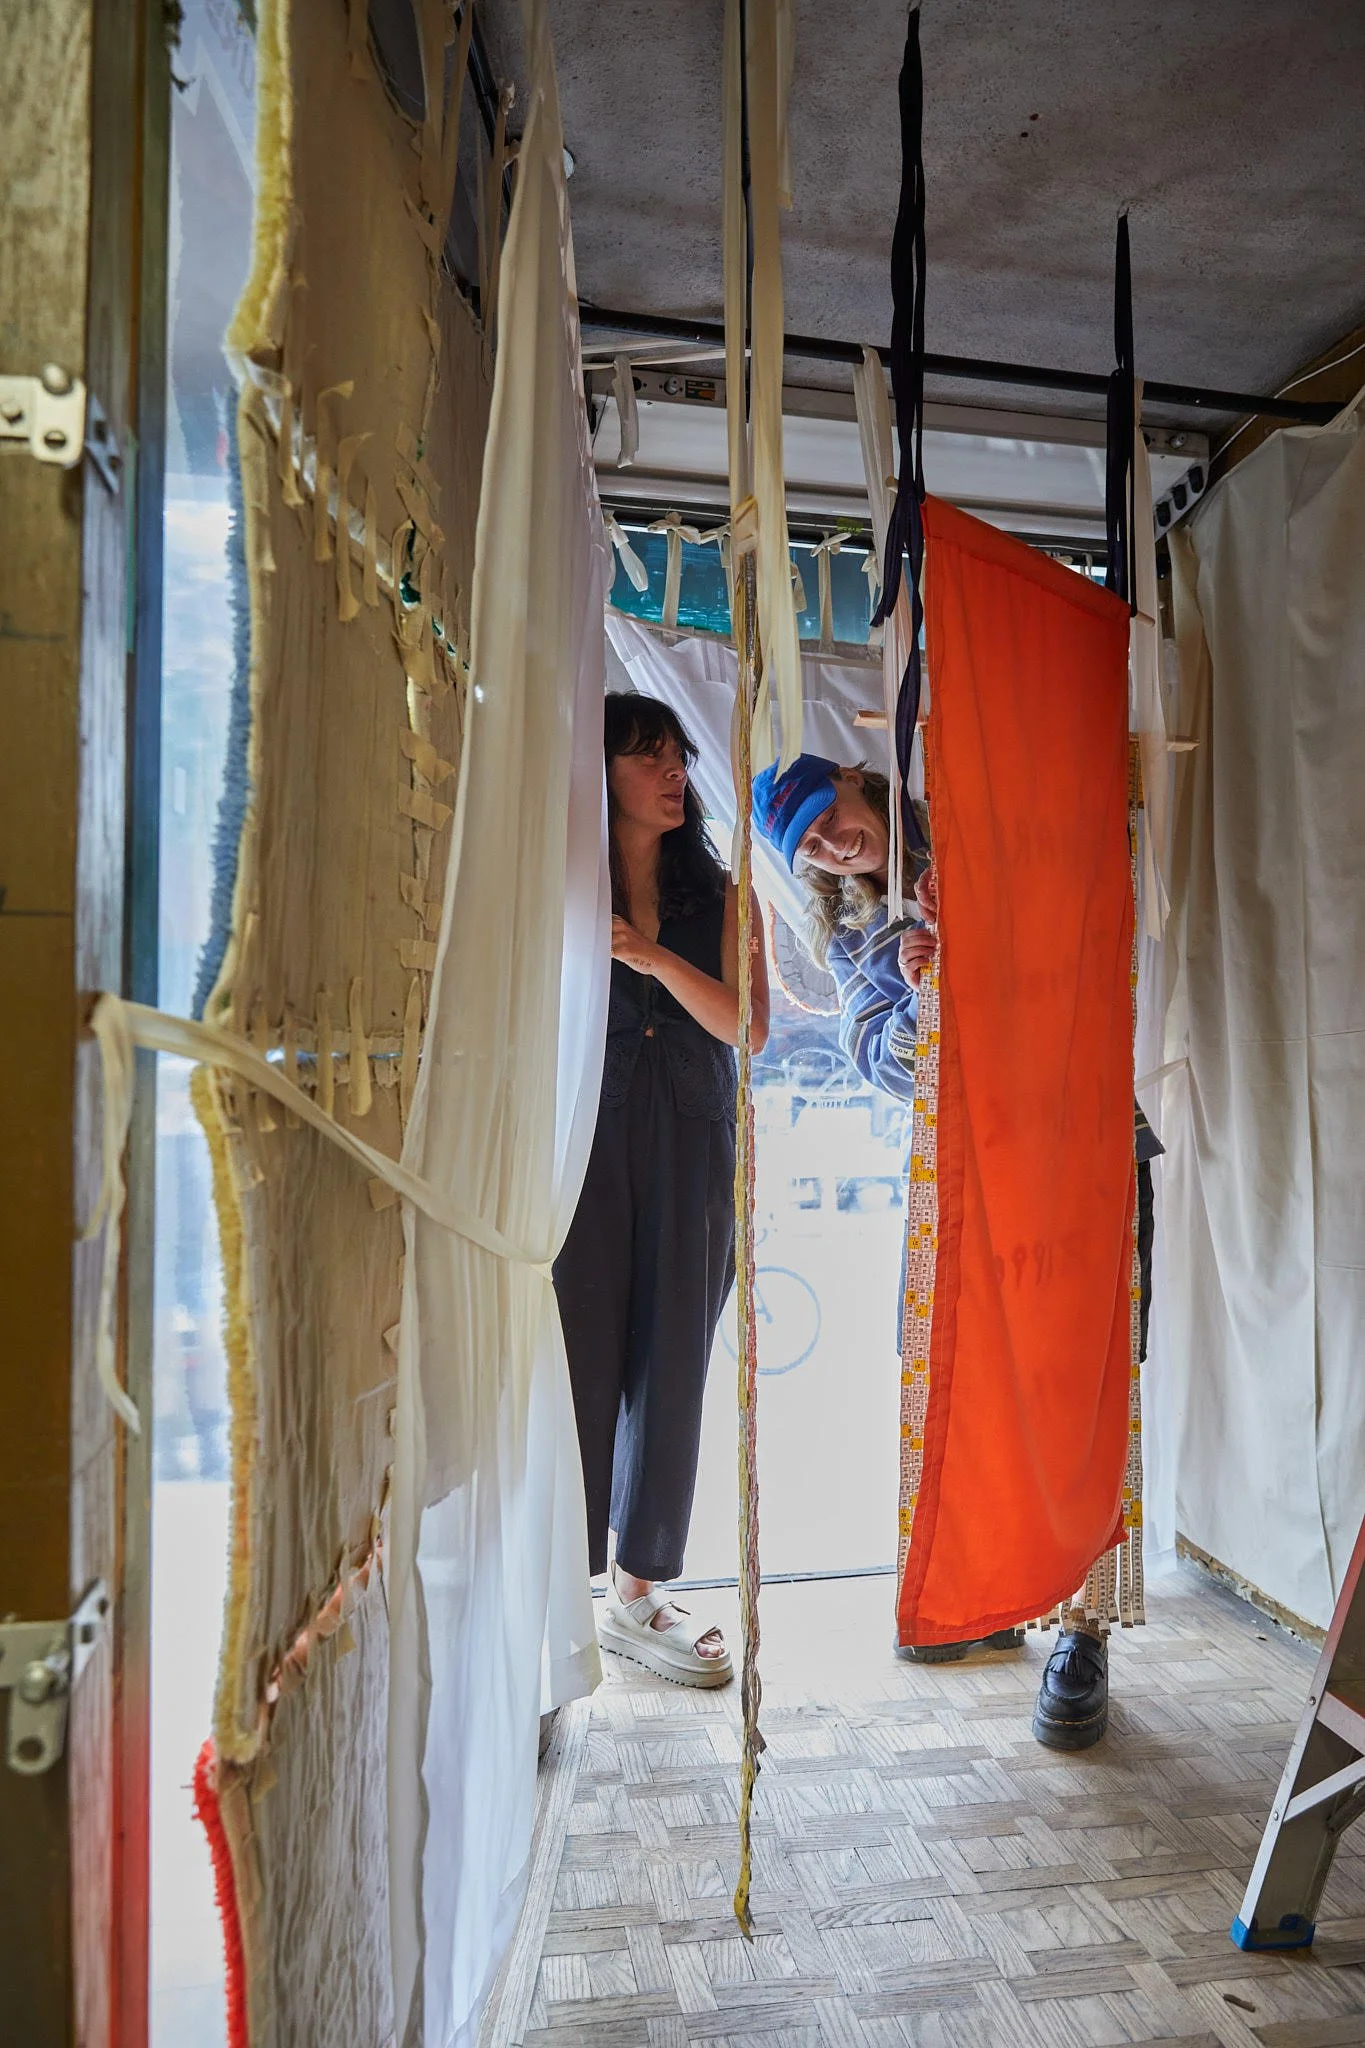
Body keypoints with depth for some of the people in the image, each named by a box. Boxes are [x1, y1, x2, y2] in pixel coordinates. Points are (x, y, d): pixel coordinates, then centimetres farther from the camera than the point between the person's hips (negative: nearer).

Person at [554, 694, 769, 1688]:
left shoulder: (721, 896, 10)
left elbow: (747, 1025, -3)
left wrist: (656, 958, -14)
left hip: (690, 1142, 2)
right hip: (585, 1132, -2)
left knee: (669, 1359, 5)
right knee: (579, 1350, -3)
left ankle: (638, 1590, 17)